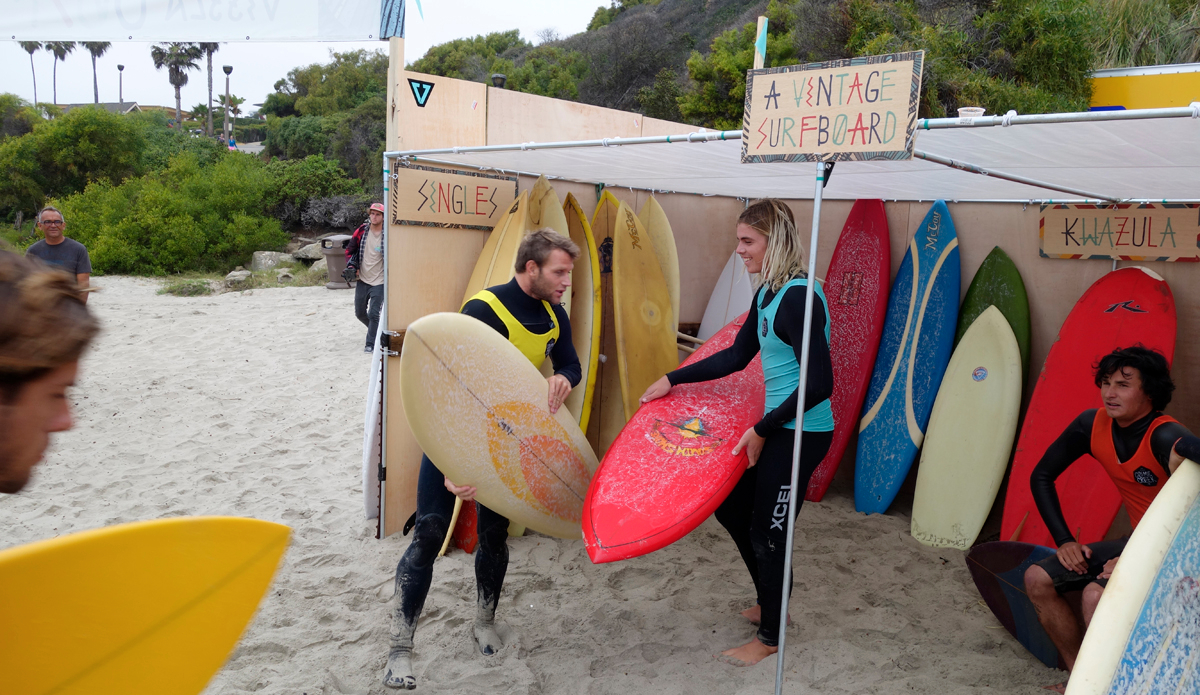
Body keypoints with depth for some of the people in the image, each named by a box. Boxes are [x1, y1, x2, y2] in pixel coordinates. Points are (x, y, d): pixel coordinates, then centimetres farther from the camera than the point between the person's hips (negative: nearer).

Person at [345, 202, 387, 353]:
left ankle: (371, 344, 3)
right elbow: (350, 249, 11)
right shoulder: (361, 231, 0)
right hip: (362, 280, 4)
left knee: (373, 314, -8)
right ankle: (377, 330, 39)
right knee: (360, 313, 14)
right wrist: (351, 267, 0)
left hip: (379, 282, -4)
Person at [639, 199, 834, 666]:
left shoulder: (798, 297, -22)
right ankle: (768, 604, 38)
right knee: (730, 506, 19)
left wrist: (762, 429, -20)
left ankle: (770, 638, 25)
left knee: (767, 532, 3)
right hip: (776, 429, 10)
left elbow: (819, 383, -26)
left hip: (801, 434, -10)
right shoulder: (767, 293, 8)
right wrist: (673, 380, 16)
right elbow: (737, 356, 16)